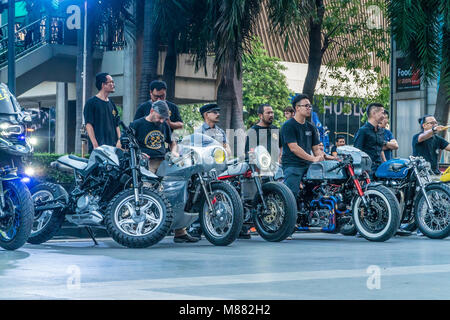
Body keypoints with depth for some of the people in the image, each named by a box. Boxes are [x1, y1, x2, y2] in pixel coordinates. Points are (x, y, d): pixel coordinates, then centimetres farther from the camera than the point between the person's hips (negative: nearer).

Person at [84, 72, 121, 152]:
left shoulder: (112, 104, 20)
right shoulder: (91, 102, -1)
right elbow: (88, 125, -8)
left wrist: (119, 141, 4)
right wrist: (95, 145, -16)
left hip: (113, 146, 6)